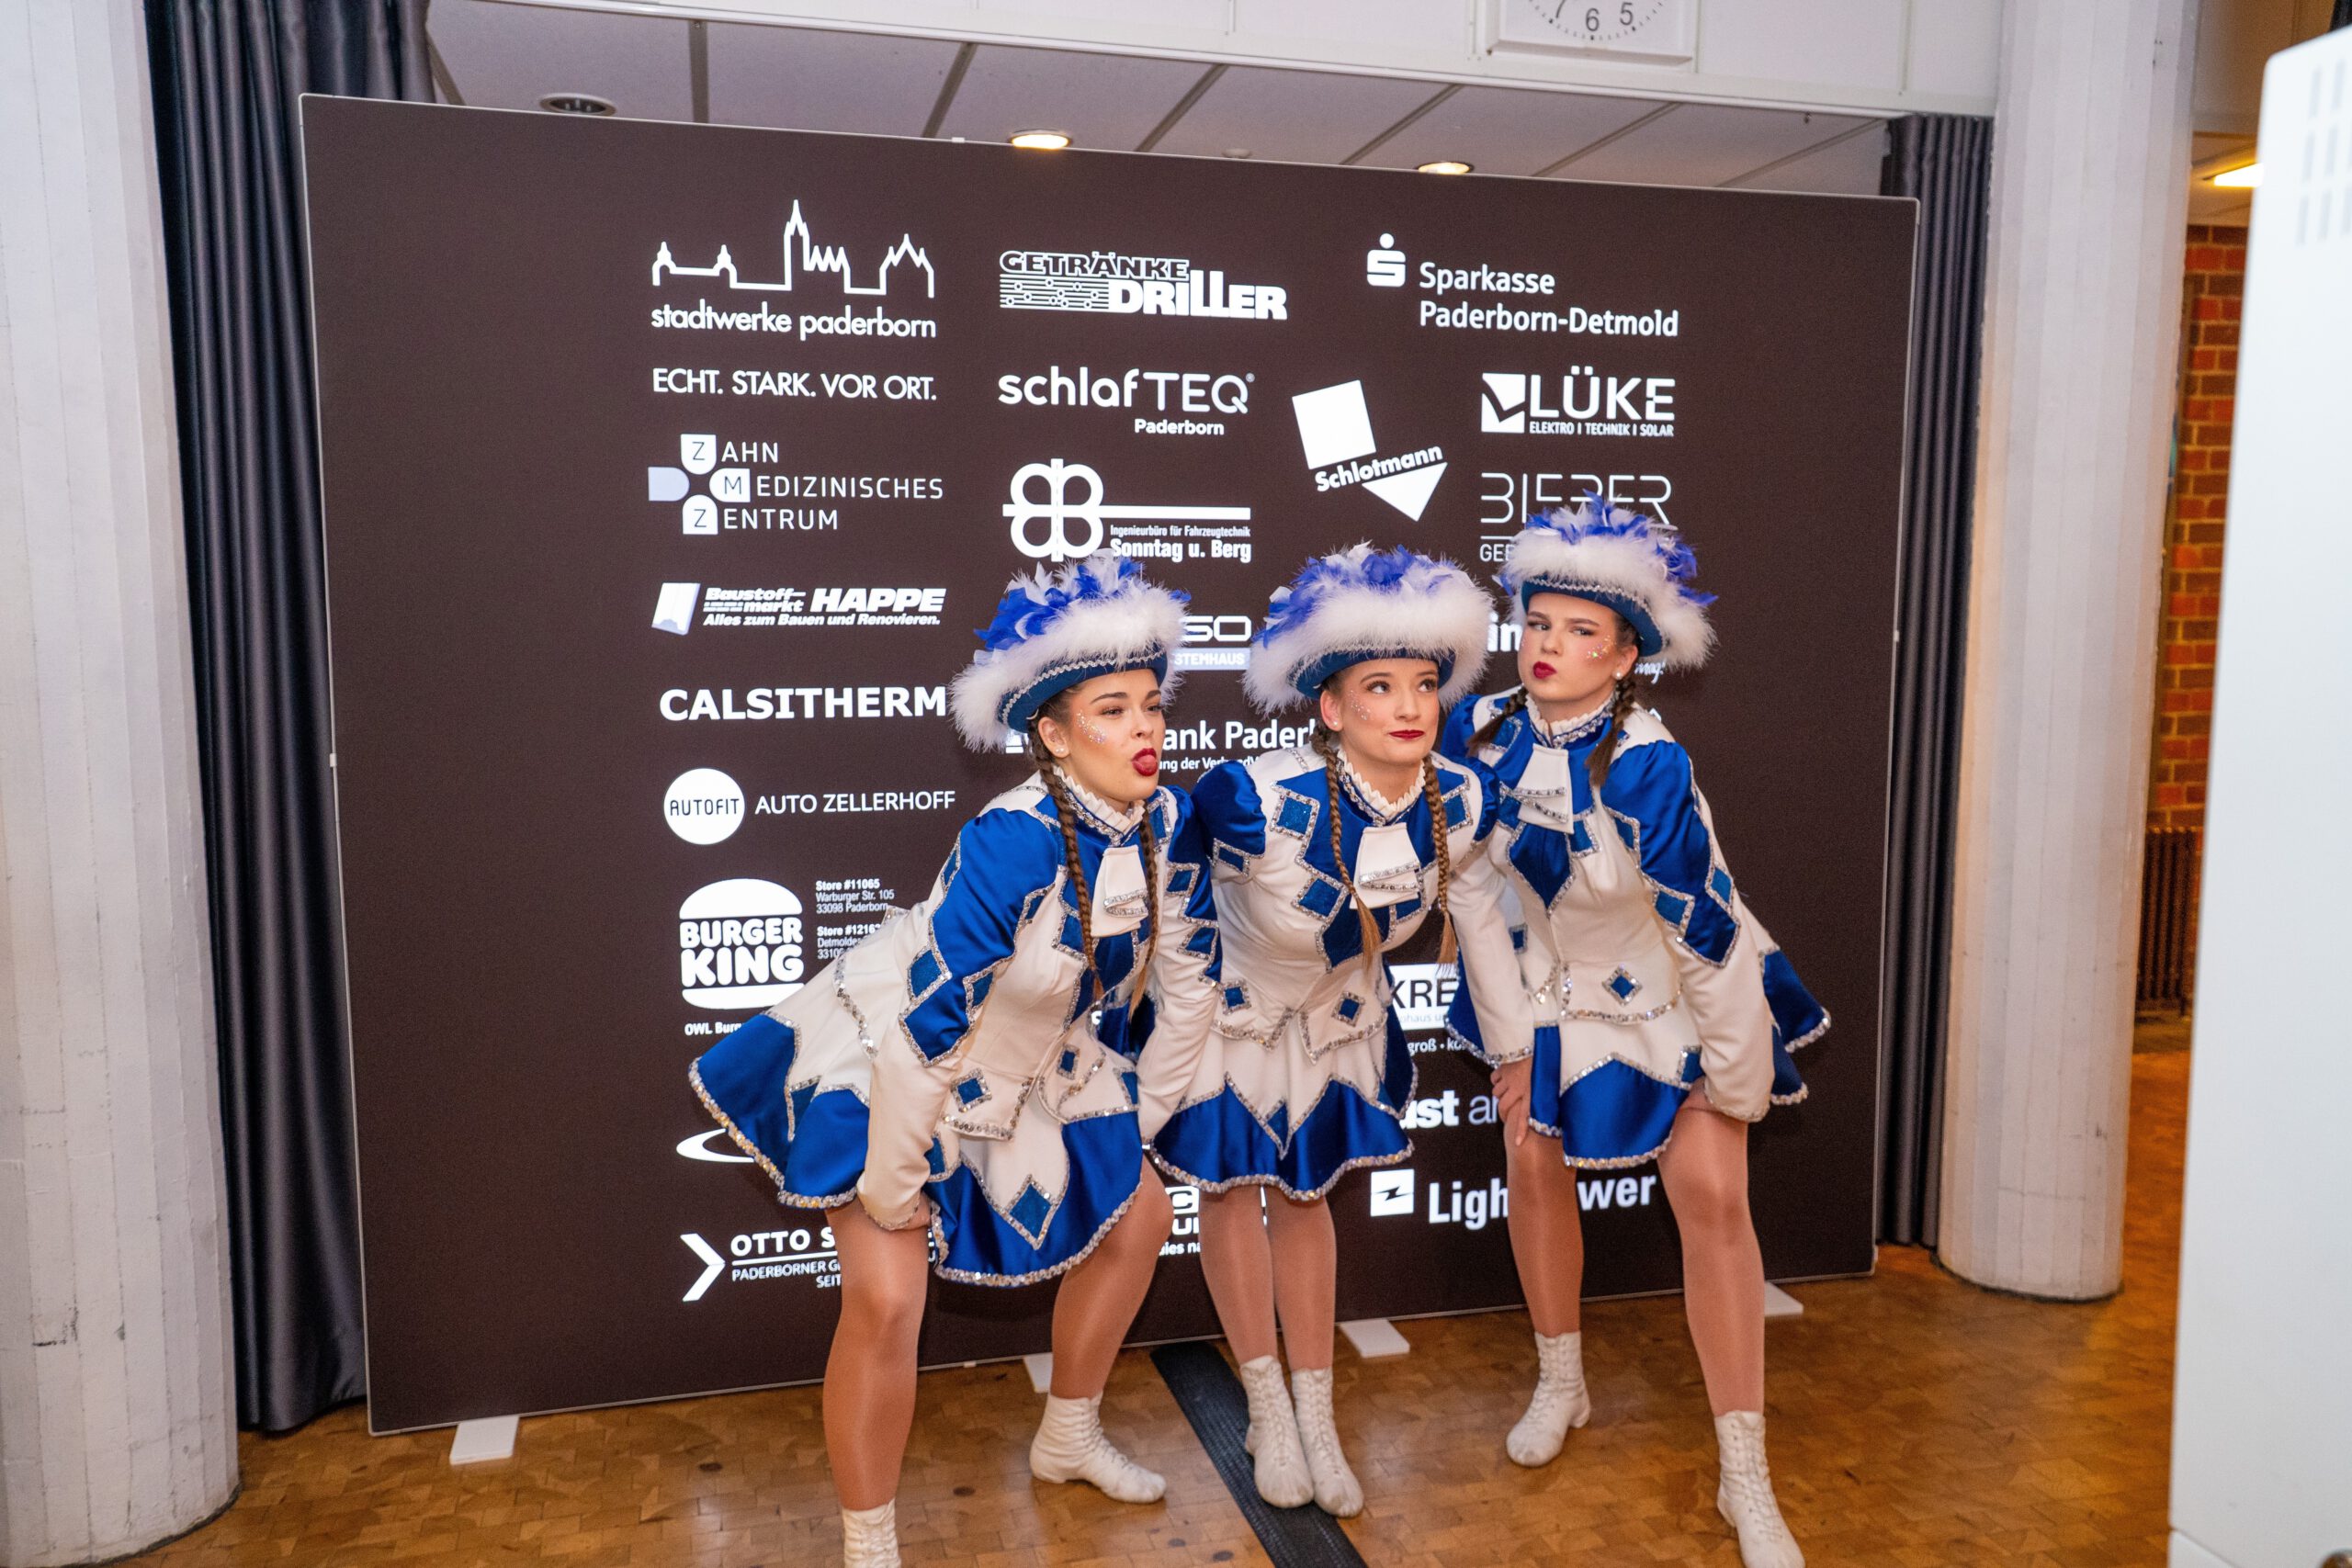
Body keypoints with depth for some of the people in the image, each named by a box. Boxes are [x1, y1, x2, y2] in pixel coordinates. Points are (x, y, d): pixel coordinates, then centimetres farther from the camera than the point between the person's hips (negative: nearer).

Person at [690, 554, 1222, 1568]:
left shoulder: (1170, 825, -15)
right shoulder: (1013, 842, -35)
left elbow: (1187, 983, -1)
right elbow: (927, 1023, -32)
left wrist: (1140, 1122, 5)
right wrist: (890, 1192, -22)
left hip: (1024, 1070, 8)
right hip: (885, 1064, -7)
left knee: (1138, 1214, 14)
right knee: (886, 1295, -17)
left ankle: (1067, 1441, 37)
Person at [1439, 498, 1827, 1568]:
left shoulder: (1647, 764, -29)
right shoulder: (1481, 732, -15)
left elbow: (1706, 919, -24)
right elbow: (1469, 871, 3)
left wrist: (1736, 1070, -17)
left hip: (1667, 997, -4)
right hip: (1545, 989, 4)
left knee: (1712, 1198, -7)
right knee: (1533, 1164, 6)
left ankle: (1745, 1481, 5)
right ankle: (1560, 1385, 31)